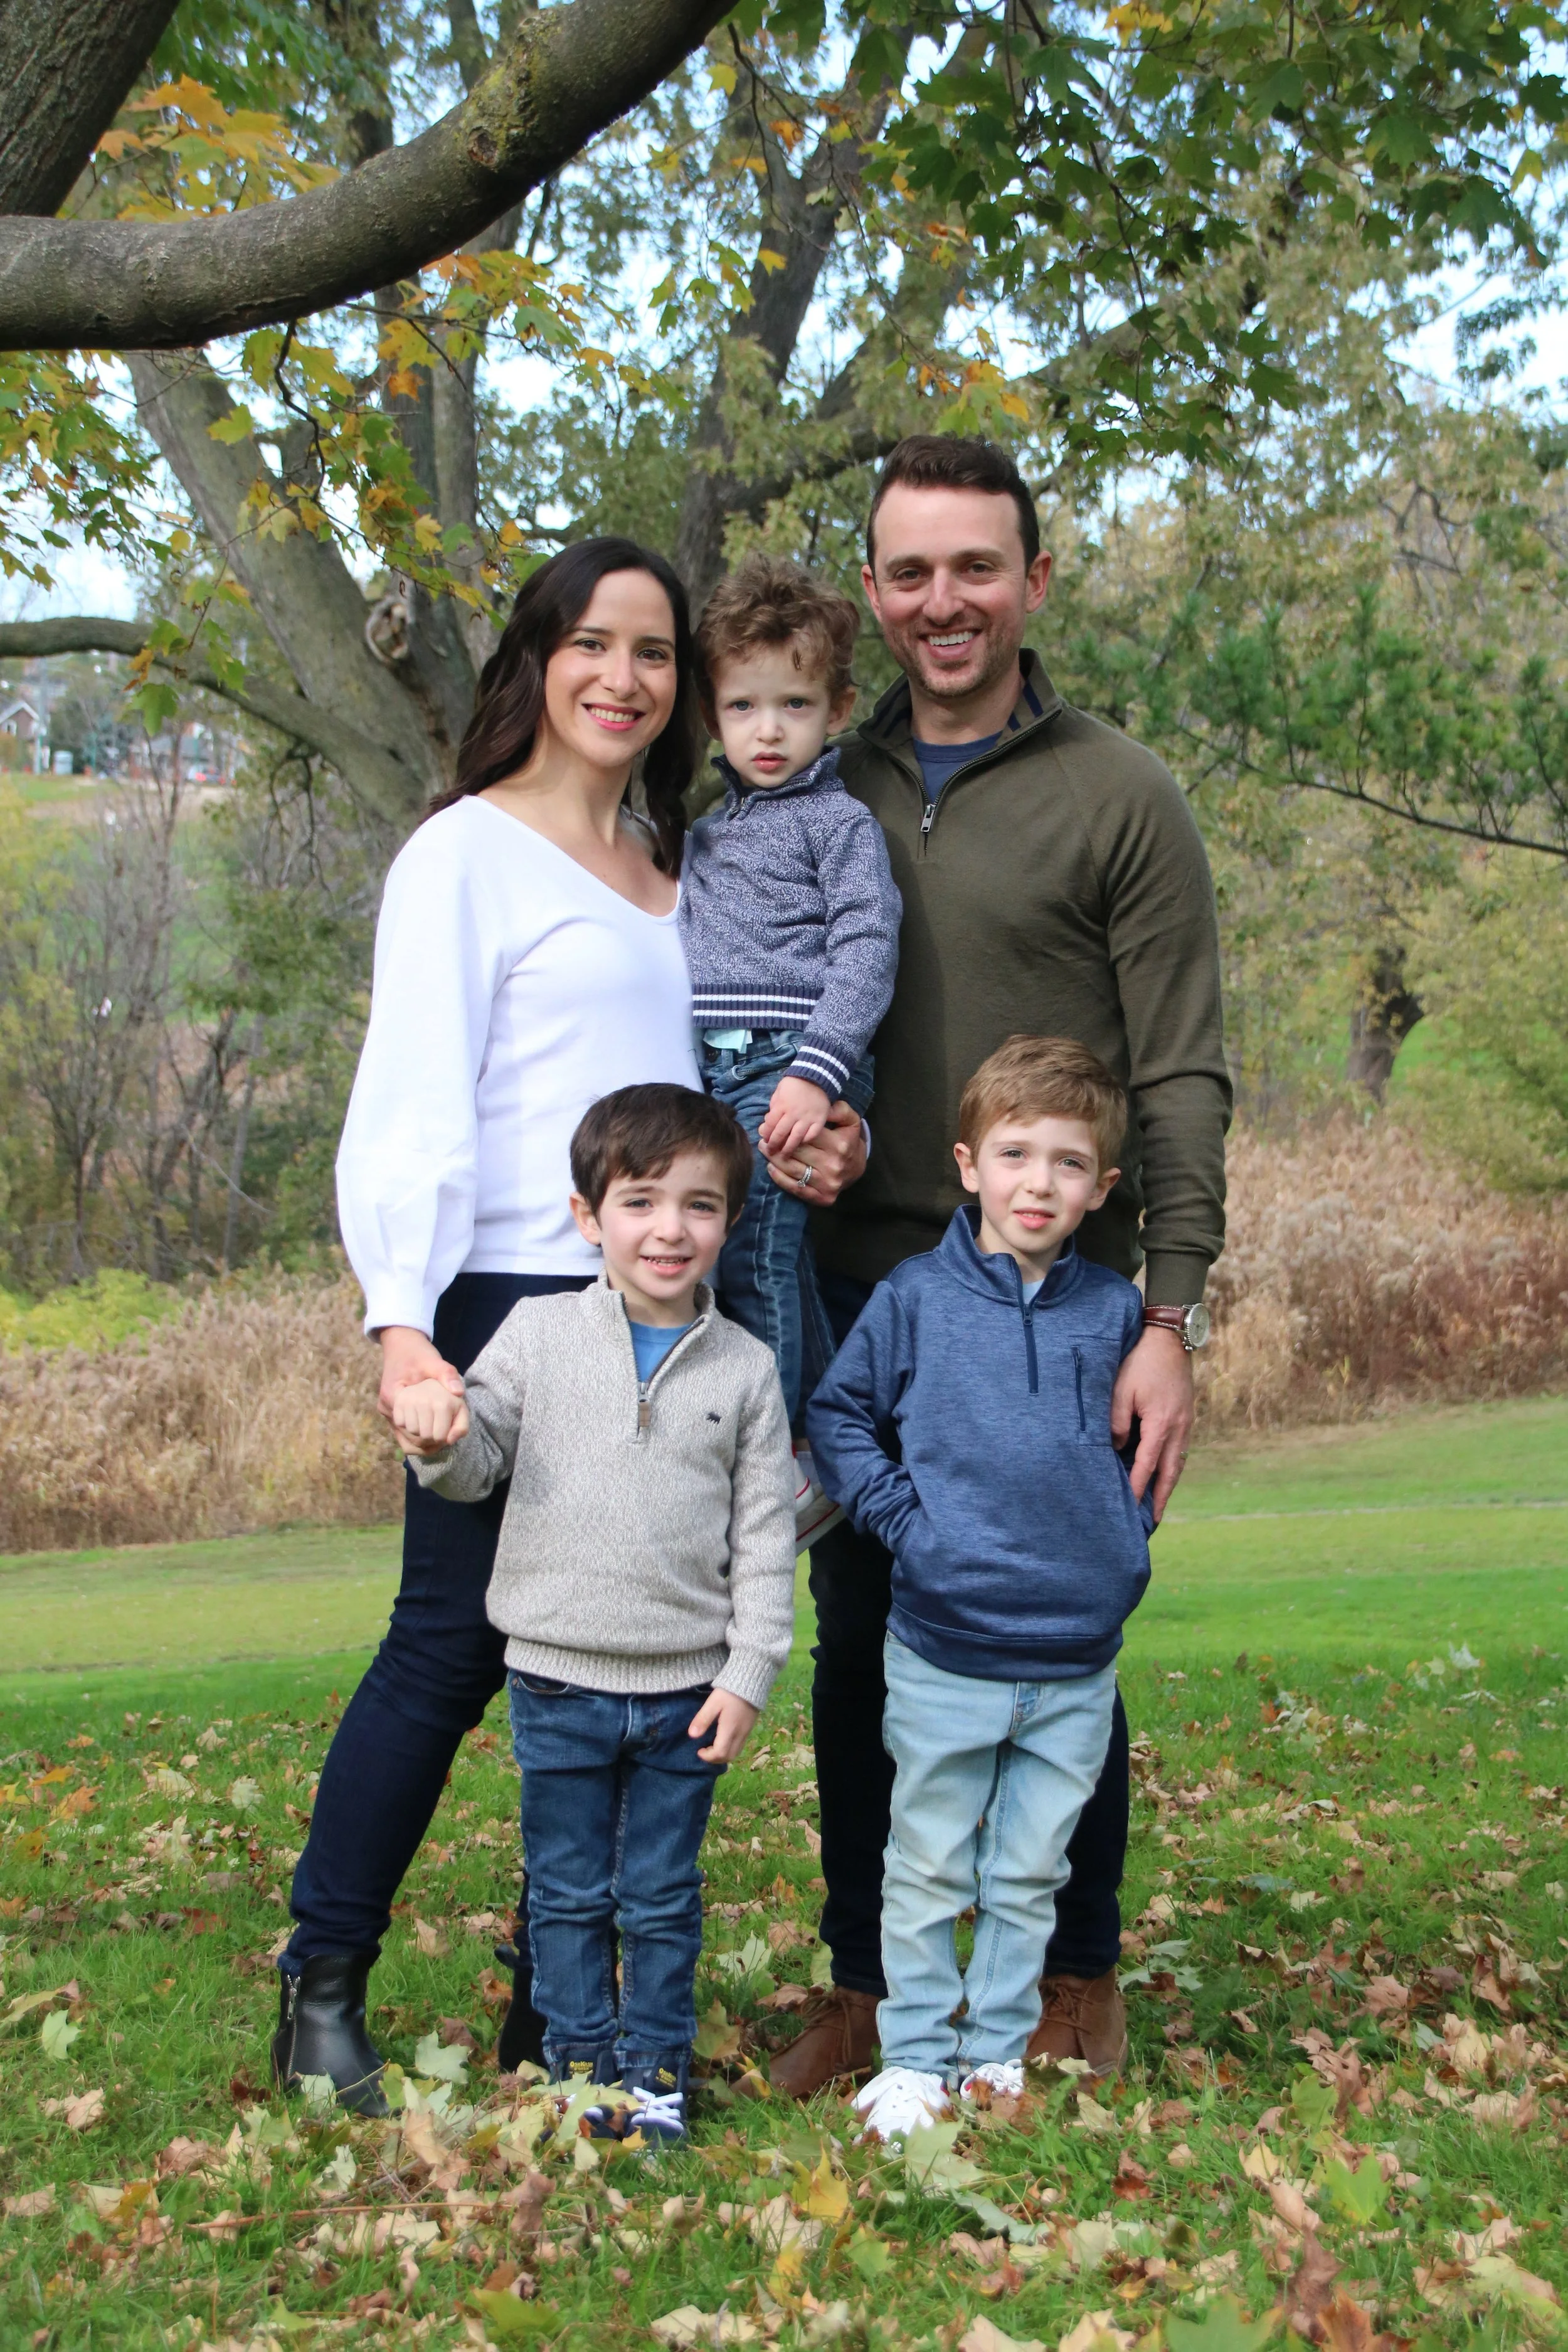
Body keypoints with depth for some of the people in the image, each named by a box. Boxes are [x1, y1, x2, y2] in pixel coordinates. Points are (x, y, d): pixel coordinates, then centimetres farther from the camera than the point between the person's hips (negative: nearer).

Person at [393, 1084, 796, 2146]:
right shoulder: (540, 1333, -2)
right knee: (570, 1891, 12)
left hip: (686, 1687, 0)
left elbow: (766, 1532, 1)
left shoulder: (745, 1365, -1)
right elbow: (478, 1462, 3)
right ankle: (580, 2059, 26)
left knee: (664, 1897, 11)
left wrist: (749, 1673, -3)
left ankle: (658, 2066, 25)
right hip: (559, 1677, 0)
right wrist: (438, 1438, -21)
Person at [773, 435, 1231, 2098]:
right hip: (859, 1291, 4)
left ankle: (1076, 1988, 22)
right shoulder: (826, 795, 12)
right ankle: (864, 1990, 21)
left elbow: (1182, 1083, -4)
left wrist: (1170, 1316, -12)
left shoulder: (1118, 799, 0)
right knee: (860, 1651, 7)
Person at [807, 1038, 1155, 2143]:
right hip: (944, 1650, -2)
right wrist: (904, 1520, -7)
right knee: (928, 1869, 9)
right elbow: (839, 1416, 3)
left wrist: (1129, 1534, 4)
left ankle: (999, 2052, 28)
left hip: (1079, 1662, 2)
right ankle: (917, 2056, 23)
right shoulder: (916, 1297, -6)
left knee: (1031, 1872, 14)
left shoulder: (1117, 1311, 1)